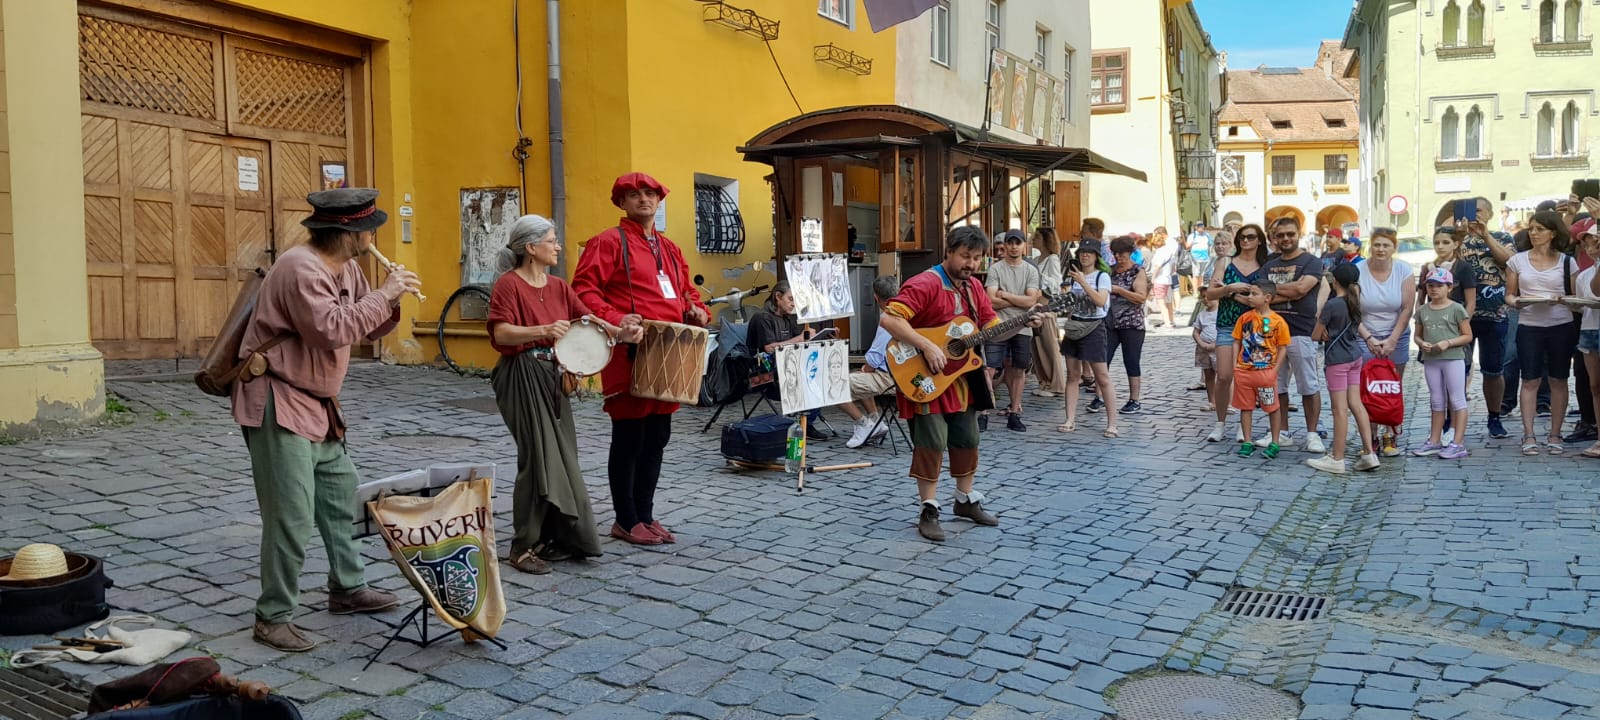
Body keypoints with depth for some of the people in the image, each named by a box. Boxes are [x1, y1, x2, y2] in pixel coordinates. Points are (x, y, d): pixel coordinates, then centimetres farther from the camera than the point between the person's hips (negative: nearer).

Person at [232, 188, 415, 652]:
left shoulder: (347, 270, 9)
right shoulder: (301, 268, -20)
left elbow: (368, 329, 15)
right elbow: (331, 329, -32)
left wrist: (389, 300, -4)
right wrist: (382, 295, -22)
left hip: (317, 406, 10)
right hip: (278, 405, -10)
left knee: (341, 494, 18)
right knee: (292, 516, -8)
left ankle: (348, 589, 32)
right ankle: (273, 618, 4)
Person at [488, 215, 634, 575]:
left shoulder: (558, 286, 12)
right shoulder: (509, 284, -8)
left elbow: (586, 317, 6)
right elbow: (500, 333, -18)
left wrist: (619, 332, -11)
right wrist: (544, 330, -31)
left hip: (552, 377, 8)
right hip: (522, 378, -7)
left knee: (561, 458, 9)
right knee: (538, 459, -7)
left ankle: (554, 538, 20)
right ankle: (523, 547, 4)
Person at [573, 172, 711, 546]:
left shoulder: (669, 248, 19)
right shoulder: (608, 242, -3)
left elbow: (686, 291, 26)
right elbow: (583, 289, -11)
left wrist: (697, 311, 5)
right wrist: (613, 319, -24)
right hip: (630, 356, -7)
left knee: (656, 439, 12)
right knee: (629, 439, 0)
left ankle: (646, 515, 23)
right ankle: (626, 521, 12)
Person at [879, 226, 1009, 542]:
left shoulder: (974, 287, 8)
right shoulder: (925, 284, -19)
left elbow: (992, 326, 13)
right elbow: (889, 318, -29)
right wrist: (927, 346, -31)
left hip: (961, 376, 8)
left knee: (967, 440, 14)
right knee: (932, 443, -7)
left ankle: (966, 500, 30)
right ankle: (929, 510, 5)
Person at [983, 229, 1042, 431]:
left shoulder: (1031, 271, 7)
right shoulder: (995, 269, 0)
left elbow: (1031, 301, -5)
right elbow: (991, 301, -11)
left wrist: (1005, 295, -7)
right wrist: (1020, 301, -7)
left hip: (1022, 329, 3)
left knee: (1018, 371, 8)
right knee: (989, 370, -8)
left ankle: (1014, 415, 18)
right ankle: (983, 414, -2)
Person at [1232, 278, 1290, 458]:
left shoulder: (1278, 321, -7)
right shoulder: (1245, 318, 2)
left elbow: (1282, 347, -2)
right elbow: (1237, 341, 6)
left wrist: (1275, 369, -9)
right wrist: (1235, 364, -2)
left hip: (1266, 372, -3)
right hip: (1243, 370, 3)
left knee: (1273, 408, 6)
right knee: (1245, 407, 9)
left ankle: (1274, 443, 17)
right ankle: (1247, 442, 18)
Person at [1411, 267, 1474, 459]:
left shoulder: (1456, 309, -5)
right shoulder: (1422, 310, 9)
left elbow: (1468, 336, -4)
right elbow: (1417, 335, 14)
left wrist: (1448, 343, -17)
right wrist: (1422, 343, -8)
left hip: (1453, 358, -5)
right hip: (1431, 360, 5)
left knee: (1457, 400, -2)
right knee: (1437, 401, 13)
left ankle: (1458, 443, 0)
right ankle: (1434, 441, 20)